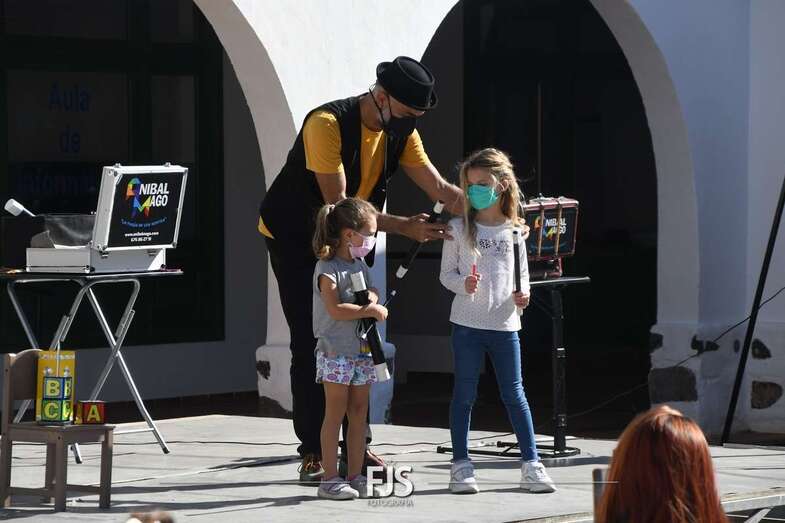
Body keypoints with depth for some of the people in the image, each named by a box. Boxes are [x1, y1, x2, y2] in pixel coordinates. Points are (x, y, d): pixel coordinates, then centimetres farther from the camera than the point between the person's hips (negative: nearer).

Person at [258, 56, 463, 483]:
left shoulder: (400, 131, -6)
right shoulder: (327, 124, -29)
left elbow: (439, 188, -8)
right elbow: (338, 206, -31)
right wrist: (404, 227, -35)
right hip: (294, 238, -7)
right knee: (311, 343, -10)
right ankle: (313, 453, -8)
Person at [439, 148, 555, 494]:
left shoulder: (514, 230, 5)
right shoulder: (459, 228, 1)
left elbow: (522, 273, 13)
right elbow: (446, 273, 3)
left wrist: (523, 293, -7)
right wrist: (463, 284, -18)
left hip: (505, 324, 1)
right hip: (467, 322, -1)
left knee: (514, 395, 4)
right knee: (464, 394, 4)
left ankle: (530, 464, 9)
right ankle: (460, 465, 11)